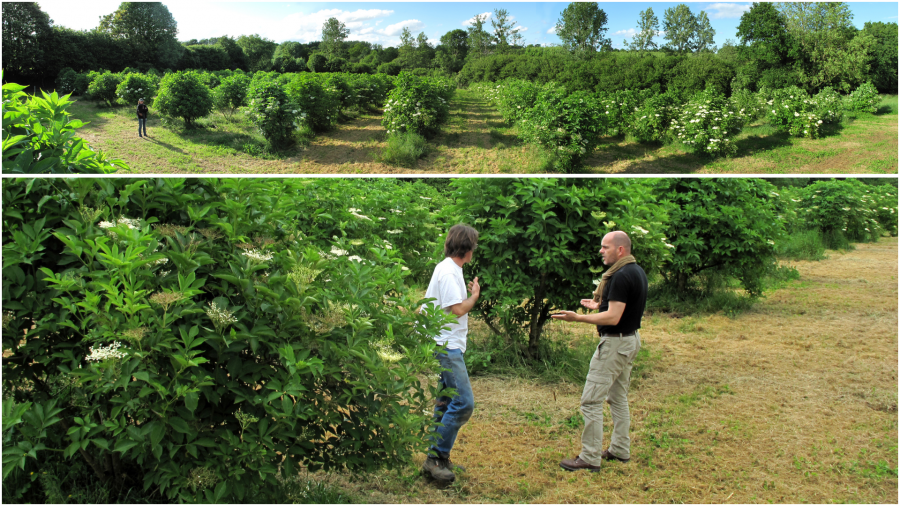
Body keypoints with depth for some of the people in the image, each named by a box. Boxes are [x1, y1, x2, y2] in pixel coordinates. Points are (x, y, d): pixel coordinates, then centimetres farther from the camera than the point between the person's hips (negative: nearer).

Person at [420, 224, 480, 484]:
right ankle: (435, 458, -8)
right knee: (463, 402, -13)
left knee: (447, 403, 14)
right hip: (447, 346, -11)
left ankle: (439, 459, 21)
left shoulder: (450, 270, 16)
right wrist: (475, 295, -4)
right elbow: (459, 309, -20)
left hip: (449, 347, 11)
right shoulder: (448, 272, -17)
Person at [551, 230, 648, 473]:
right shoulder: (638, 272, 10)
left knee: (591, 400, -5)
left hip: (615, 342, -11)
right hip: (631, 339, 11)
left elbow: (613, 318, -26)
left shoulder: (621, 277, -22)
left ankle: (590, 458, 0)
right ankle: (620, 450, 28)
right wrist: (599, 305, 25)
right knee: (618, 397, 19)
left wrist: (577, 318, -24)